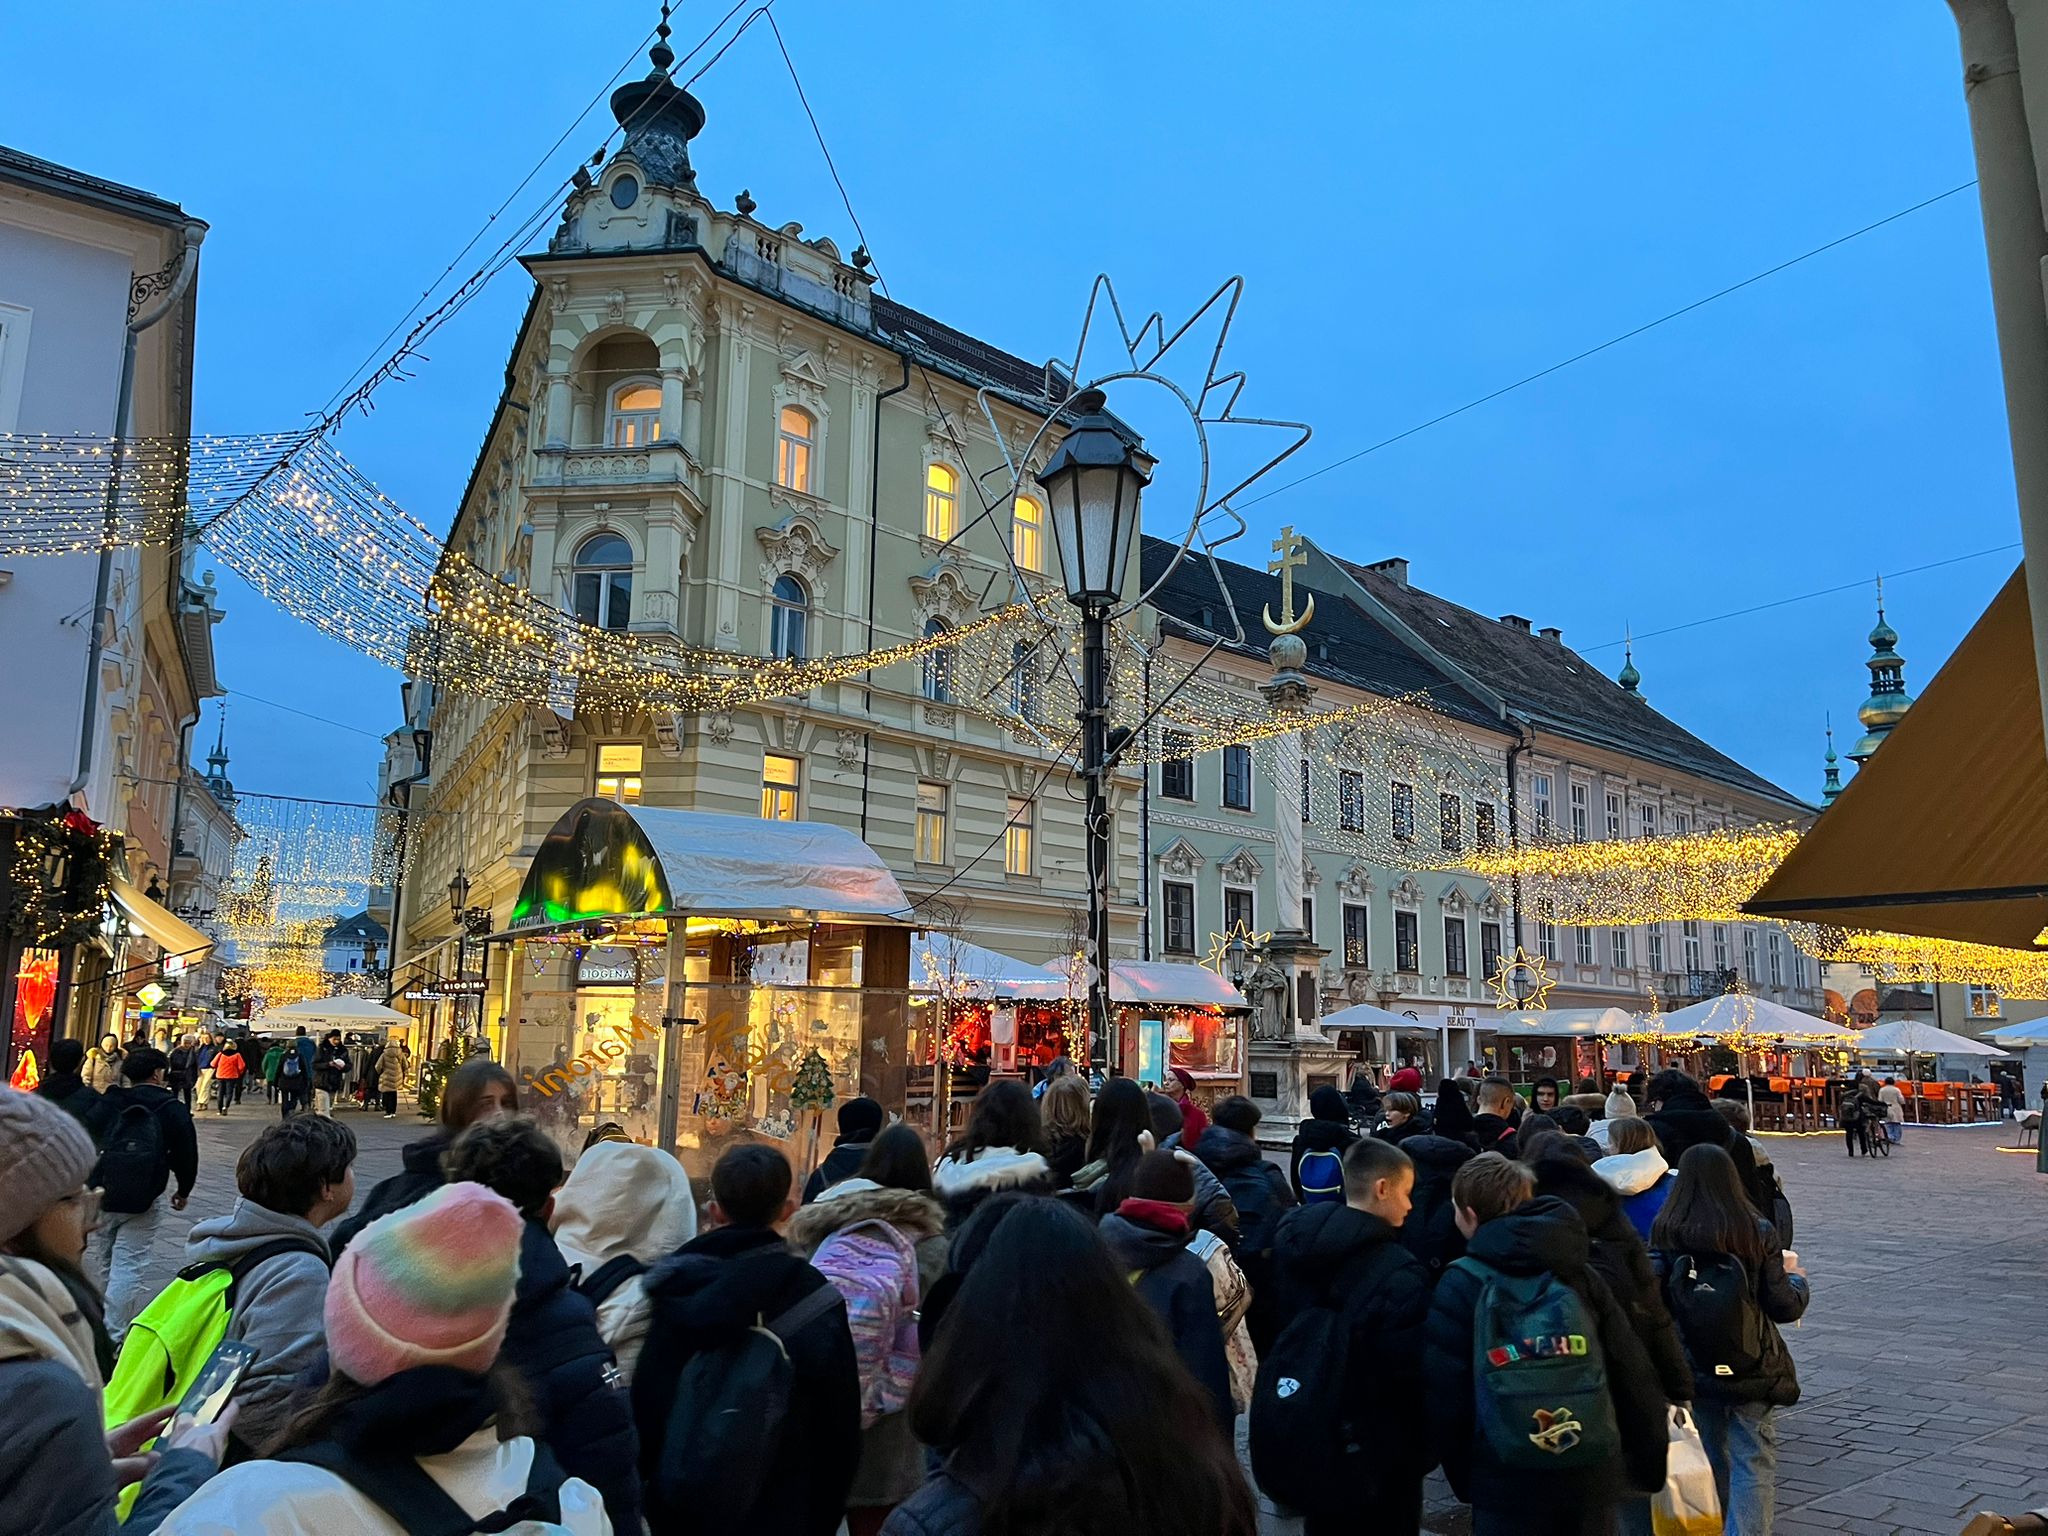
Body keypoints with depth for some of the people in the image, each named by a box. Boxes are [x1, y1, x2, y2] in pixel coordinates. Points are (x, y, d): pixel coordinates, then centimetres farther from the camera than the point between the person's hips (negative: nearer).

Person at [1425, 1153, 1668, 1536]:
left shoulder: (1461, 1285, -10)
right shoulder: (1577, 1270, 2)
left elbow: (1446, 1394, -9)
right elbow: (1631, 1371, 4)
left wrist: (1462, 1475, 5)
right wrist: (1650, 1460, 13)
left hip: (1510, 1488, -4)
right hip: (1593, 1477, 4)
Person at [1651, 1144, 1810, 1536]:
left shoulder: (1665, 1232, -10)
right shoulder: (1757, 1232, -13)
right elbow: (1784, 1307, -8)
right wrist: (1796, 1278, 13)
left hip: (1694, 1367, 2)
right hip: (1752, 1367, -2)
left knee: (1709, 1457, 21)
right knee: (1754, 1461, 7)